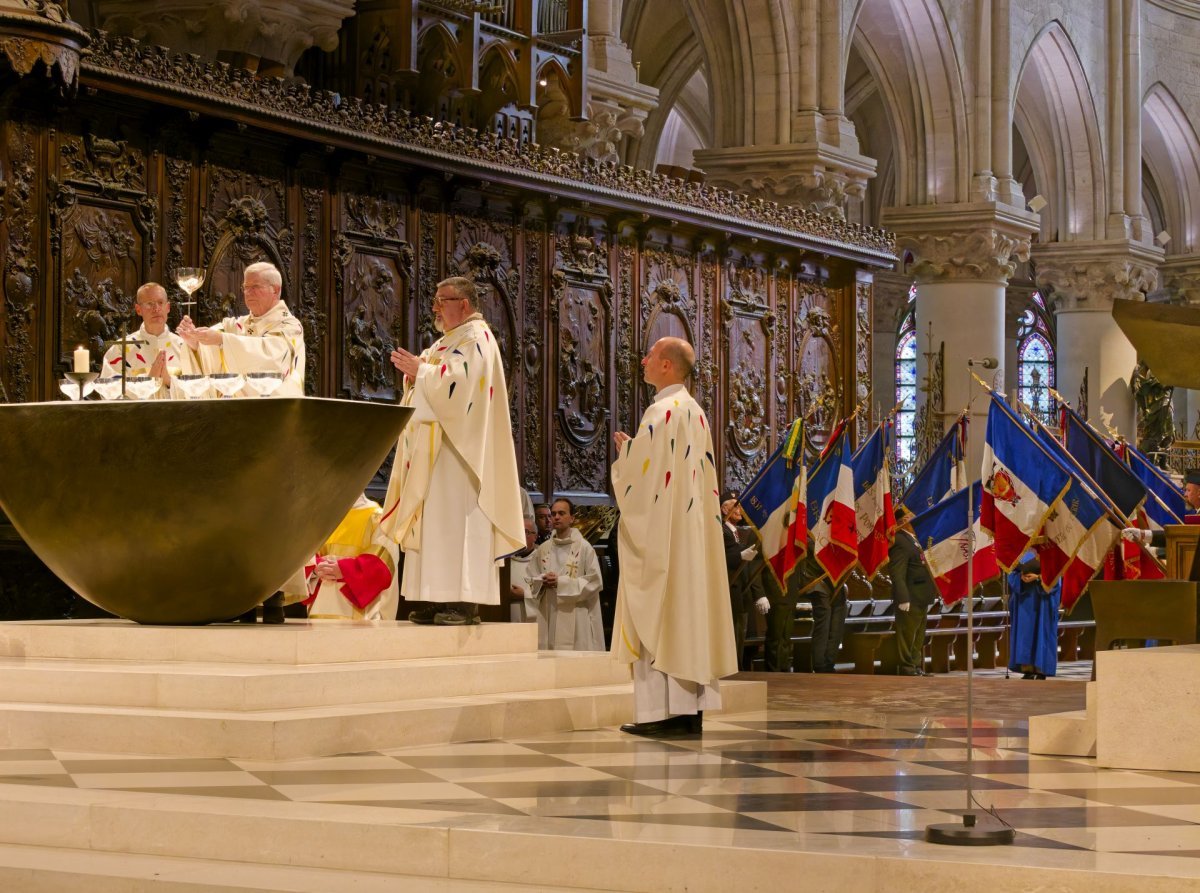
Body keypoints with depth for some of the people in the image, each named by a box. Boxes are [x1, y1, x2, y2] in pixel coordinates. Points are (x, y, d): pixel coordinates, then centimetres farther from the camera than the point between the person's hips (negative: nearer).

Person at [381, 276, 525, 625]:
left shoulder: (475, 338, -7)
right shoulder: (445, 342, 22)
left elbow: (458, 382, -21)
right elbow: (433, 386, 23)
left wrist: (420, 370, -12)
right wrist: (414, 374, 3)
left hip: (458, 449, -10)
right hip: (434, 450, 10)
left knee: (457, 517, -13)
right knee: (435, 520, 4)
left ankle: (464, 601, -16)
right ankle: (439, 599, 2)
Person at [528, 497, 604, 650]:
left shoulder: (584, 547, -2)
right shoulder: (543, 549, 13)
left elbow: (594, 582, -7)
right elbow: (532, 581, 18)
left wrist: (561, 582, -12)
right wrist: (543, 582, -6)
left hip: (576, 619, -4)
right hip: (548, 617, 4)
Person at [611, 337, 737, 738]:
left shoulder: (661, 412, -13)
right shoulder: (695, 412, 15)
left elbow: (641, 474, -16)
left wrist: (624, 449, 2)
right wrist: (633, 449, 21)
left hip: (659, 532, -9)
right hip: (692, 529, 9)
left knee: (656, 615, -8)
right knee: (688, 608, 7)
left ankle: (662, 711, -11)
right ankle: (691, 708, 7)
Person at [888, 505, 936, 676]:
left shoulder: (913, 540, 15)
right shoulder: (900, 542, -17)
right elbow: (897, 574, -22)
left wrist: (929, 595, 20)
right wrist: (903, 599, -26)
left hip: (920, 599, 10)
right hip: (910, 600, -10)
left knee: (918, 636, 15)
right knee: (907, 634, -3)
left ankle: (916, 666, 22)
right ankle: (906, 667, 3)